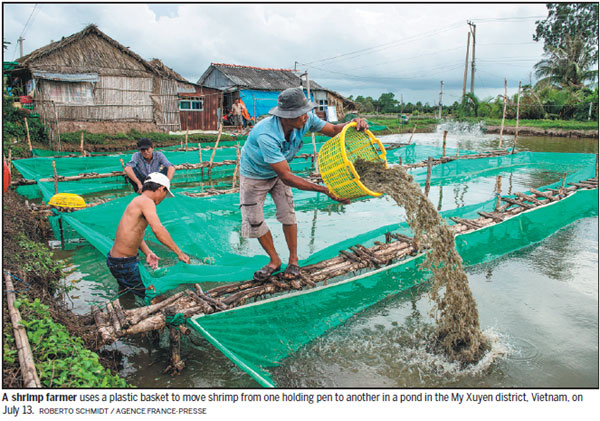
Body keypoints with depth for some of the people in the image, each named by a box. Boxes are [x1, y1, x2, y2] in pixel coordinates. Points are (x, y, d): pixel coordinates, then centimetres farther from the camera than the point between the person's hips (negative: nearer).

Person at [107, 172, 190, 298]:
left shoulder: (138, 201, 11)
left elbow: (135, 234, 9)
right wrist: (179, 253, -26)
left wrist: (148, 253, -6)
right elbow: (158, 230, -32)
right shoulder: (146, 201, -19)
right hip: (123, 264, -10)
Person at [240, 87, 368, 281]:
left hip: (278, 171, 4)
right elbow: (286, 177, -42)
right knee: (253, 221, -2)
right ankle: (274, 260, 18)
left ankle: (293, 260, 14)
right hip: (254, 174, -4)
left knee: (287, 213, -3)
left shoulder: (305, 120, -26)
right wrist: (325, 190, -45)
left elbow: (333, 130, -11)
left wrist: (353, 124, -36)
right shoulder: (267, 135, -44)